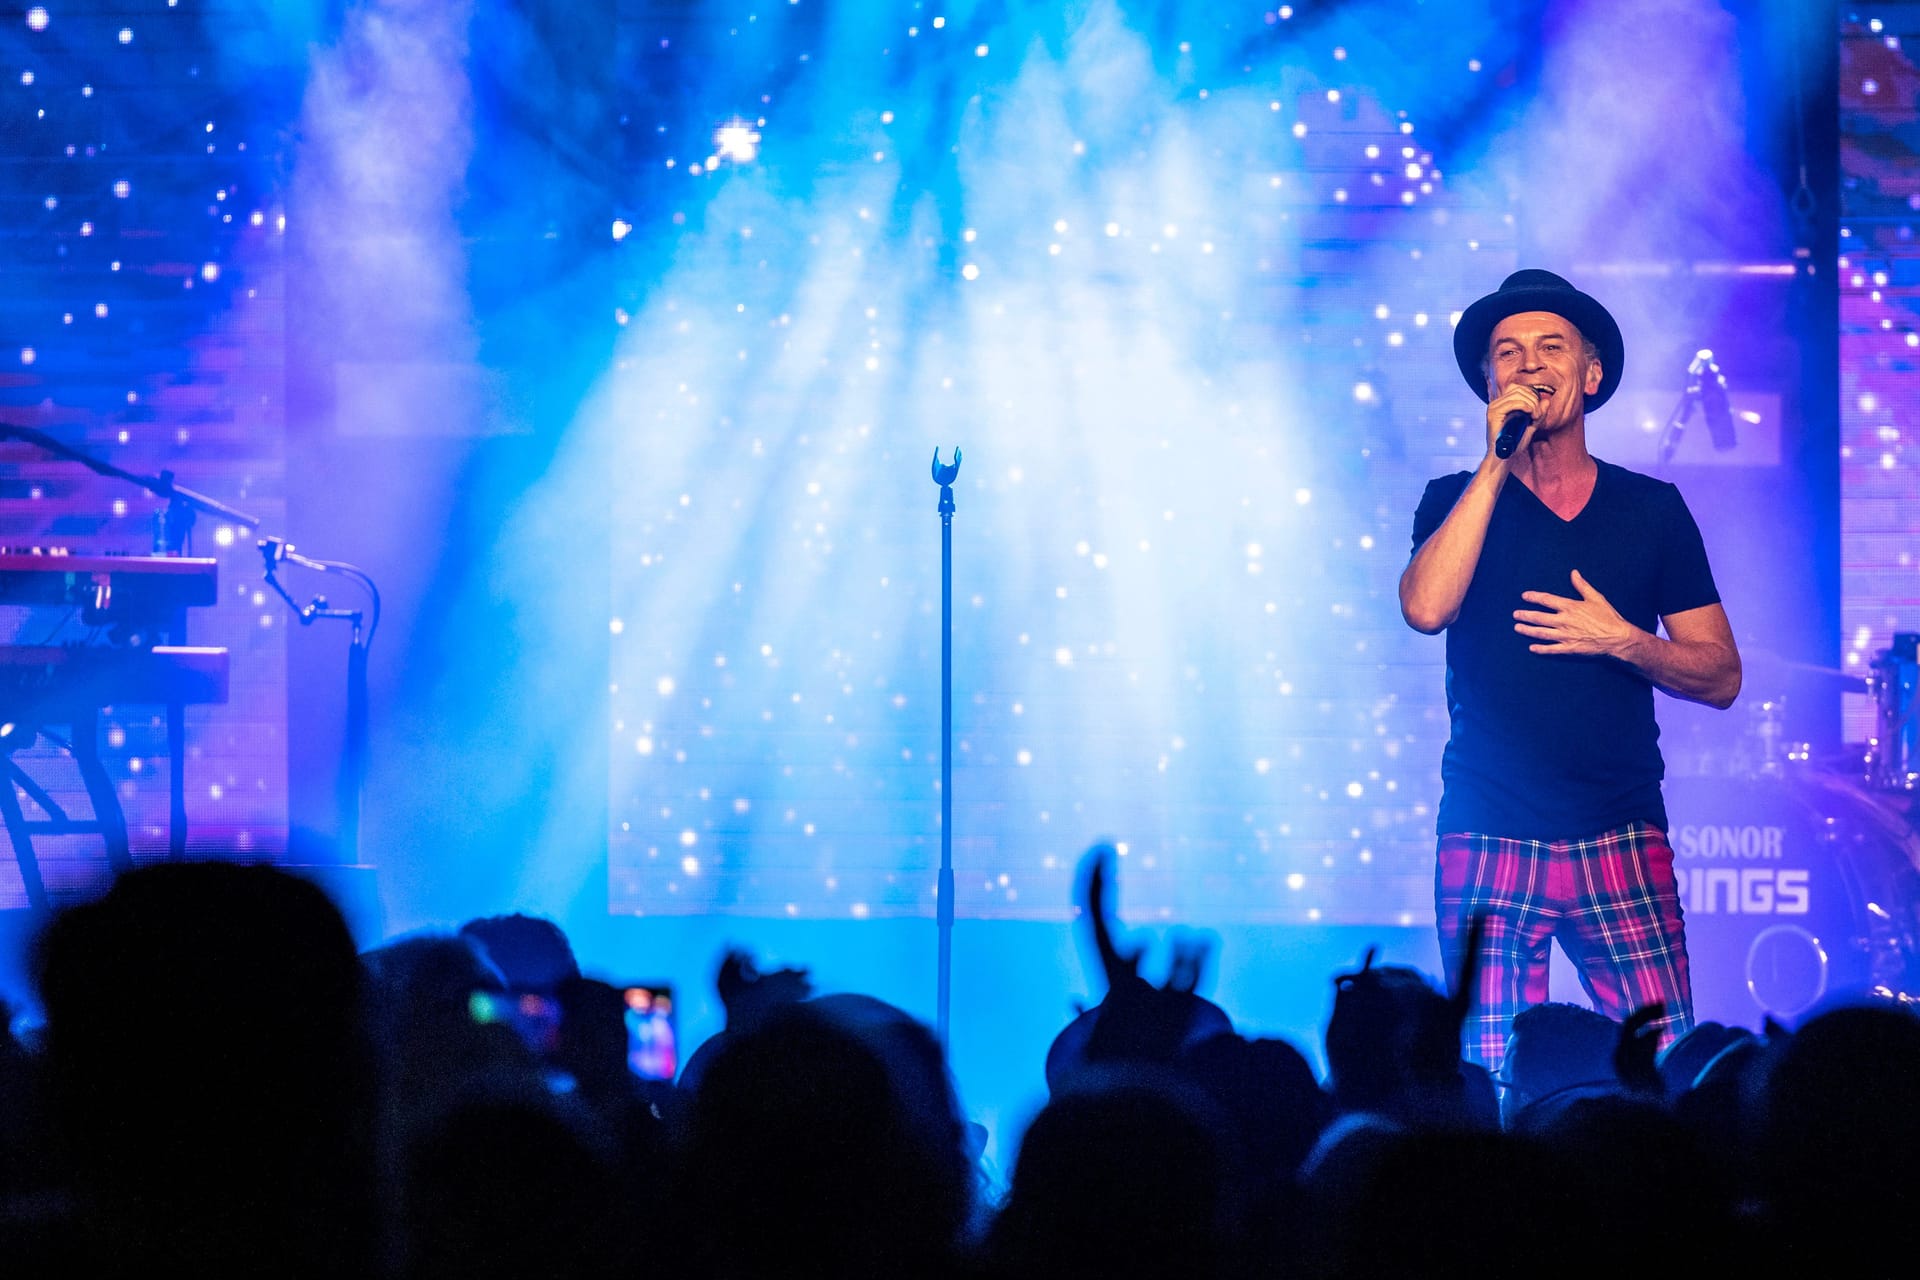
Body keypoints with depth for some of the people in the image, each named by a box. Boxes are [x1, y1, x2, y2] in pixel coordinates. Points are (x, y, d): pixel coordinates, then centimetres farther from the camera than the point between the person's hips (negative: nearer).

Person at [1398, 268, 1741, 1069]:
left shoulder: (1651, 509, 10)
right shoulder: (1459, 502, 9)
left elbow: (1721, 677, 10)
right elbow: (1426, 608, -13)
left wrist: (1622, 641, -8)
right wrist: (1498, 462, -10)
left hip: (1621, 843, 1)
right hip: (1488, 843, -1)